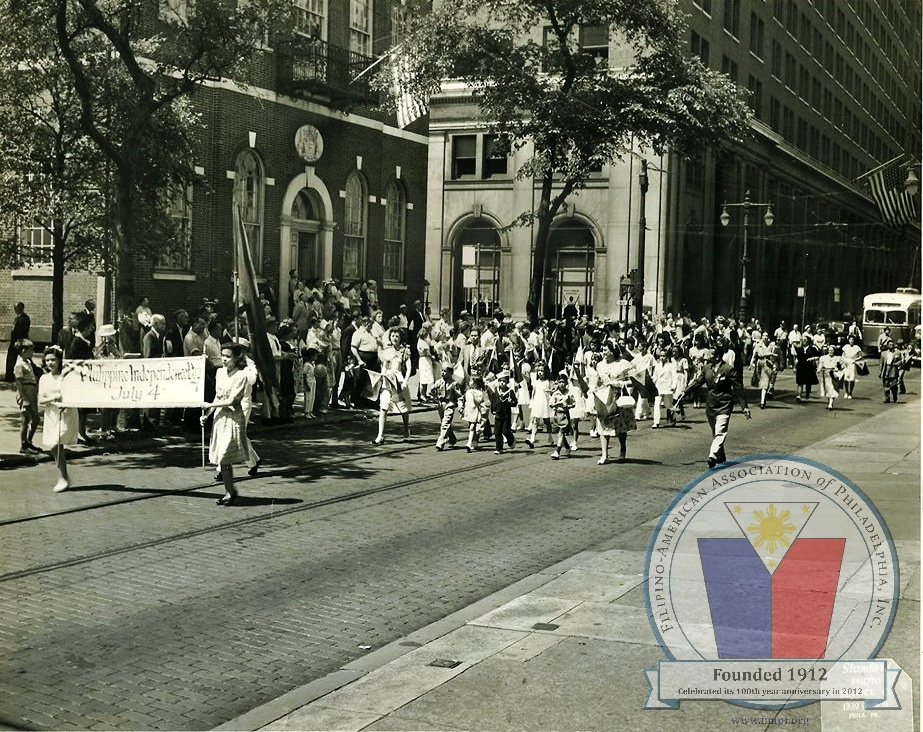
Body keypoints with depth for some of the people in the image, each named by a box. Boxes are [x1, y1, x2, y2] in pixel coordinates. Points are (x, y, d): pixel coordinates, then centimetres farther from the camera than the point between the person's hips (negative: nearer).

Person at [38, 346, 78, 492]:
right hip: (51, 415, 5)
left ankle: (63, 479, -9)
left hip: (66, 414, -5)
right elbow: (40, 400, 3)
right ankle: (64, 477, 23)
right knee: (53, 447, 7)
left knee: (57, 444, -17)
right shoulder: (44, 378, 9)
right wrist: (54, 398, -14)